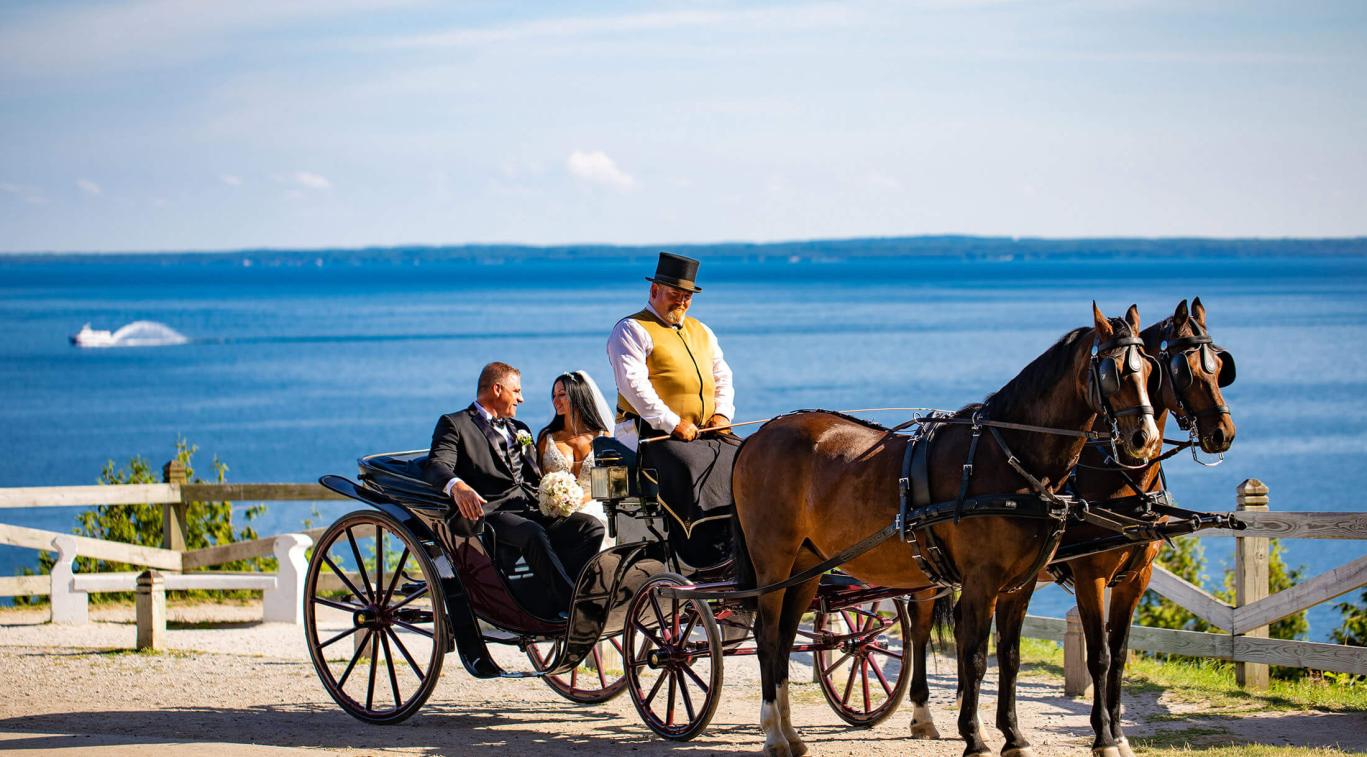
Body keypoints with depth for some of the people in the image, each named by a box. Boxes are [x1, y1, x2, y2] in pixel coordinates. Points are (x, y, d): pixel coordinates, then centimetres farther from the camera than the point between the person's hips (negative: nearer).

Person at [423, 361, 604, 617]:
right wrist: (457, 486, -32)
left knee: (591, 527, -17)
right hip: (490, 511, -7)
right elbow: (437, 466, -9)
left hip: (530, 509, 7)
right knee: (533, 534, -37)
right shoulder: (454, 424, 9)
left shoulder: (519, 430, 32)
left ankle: (546, 606, -28)